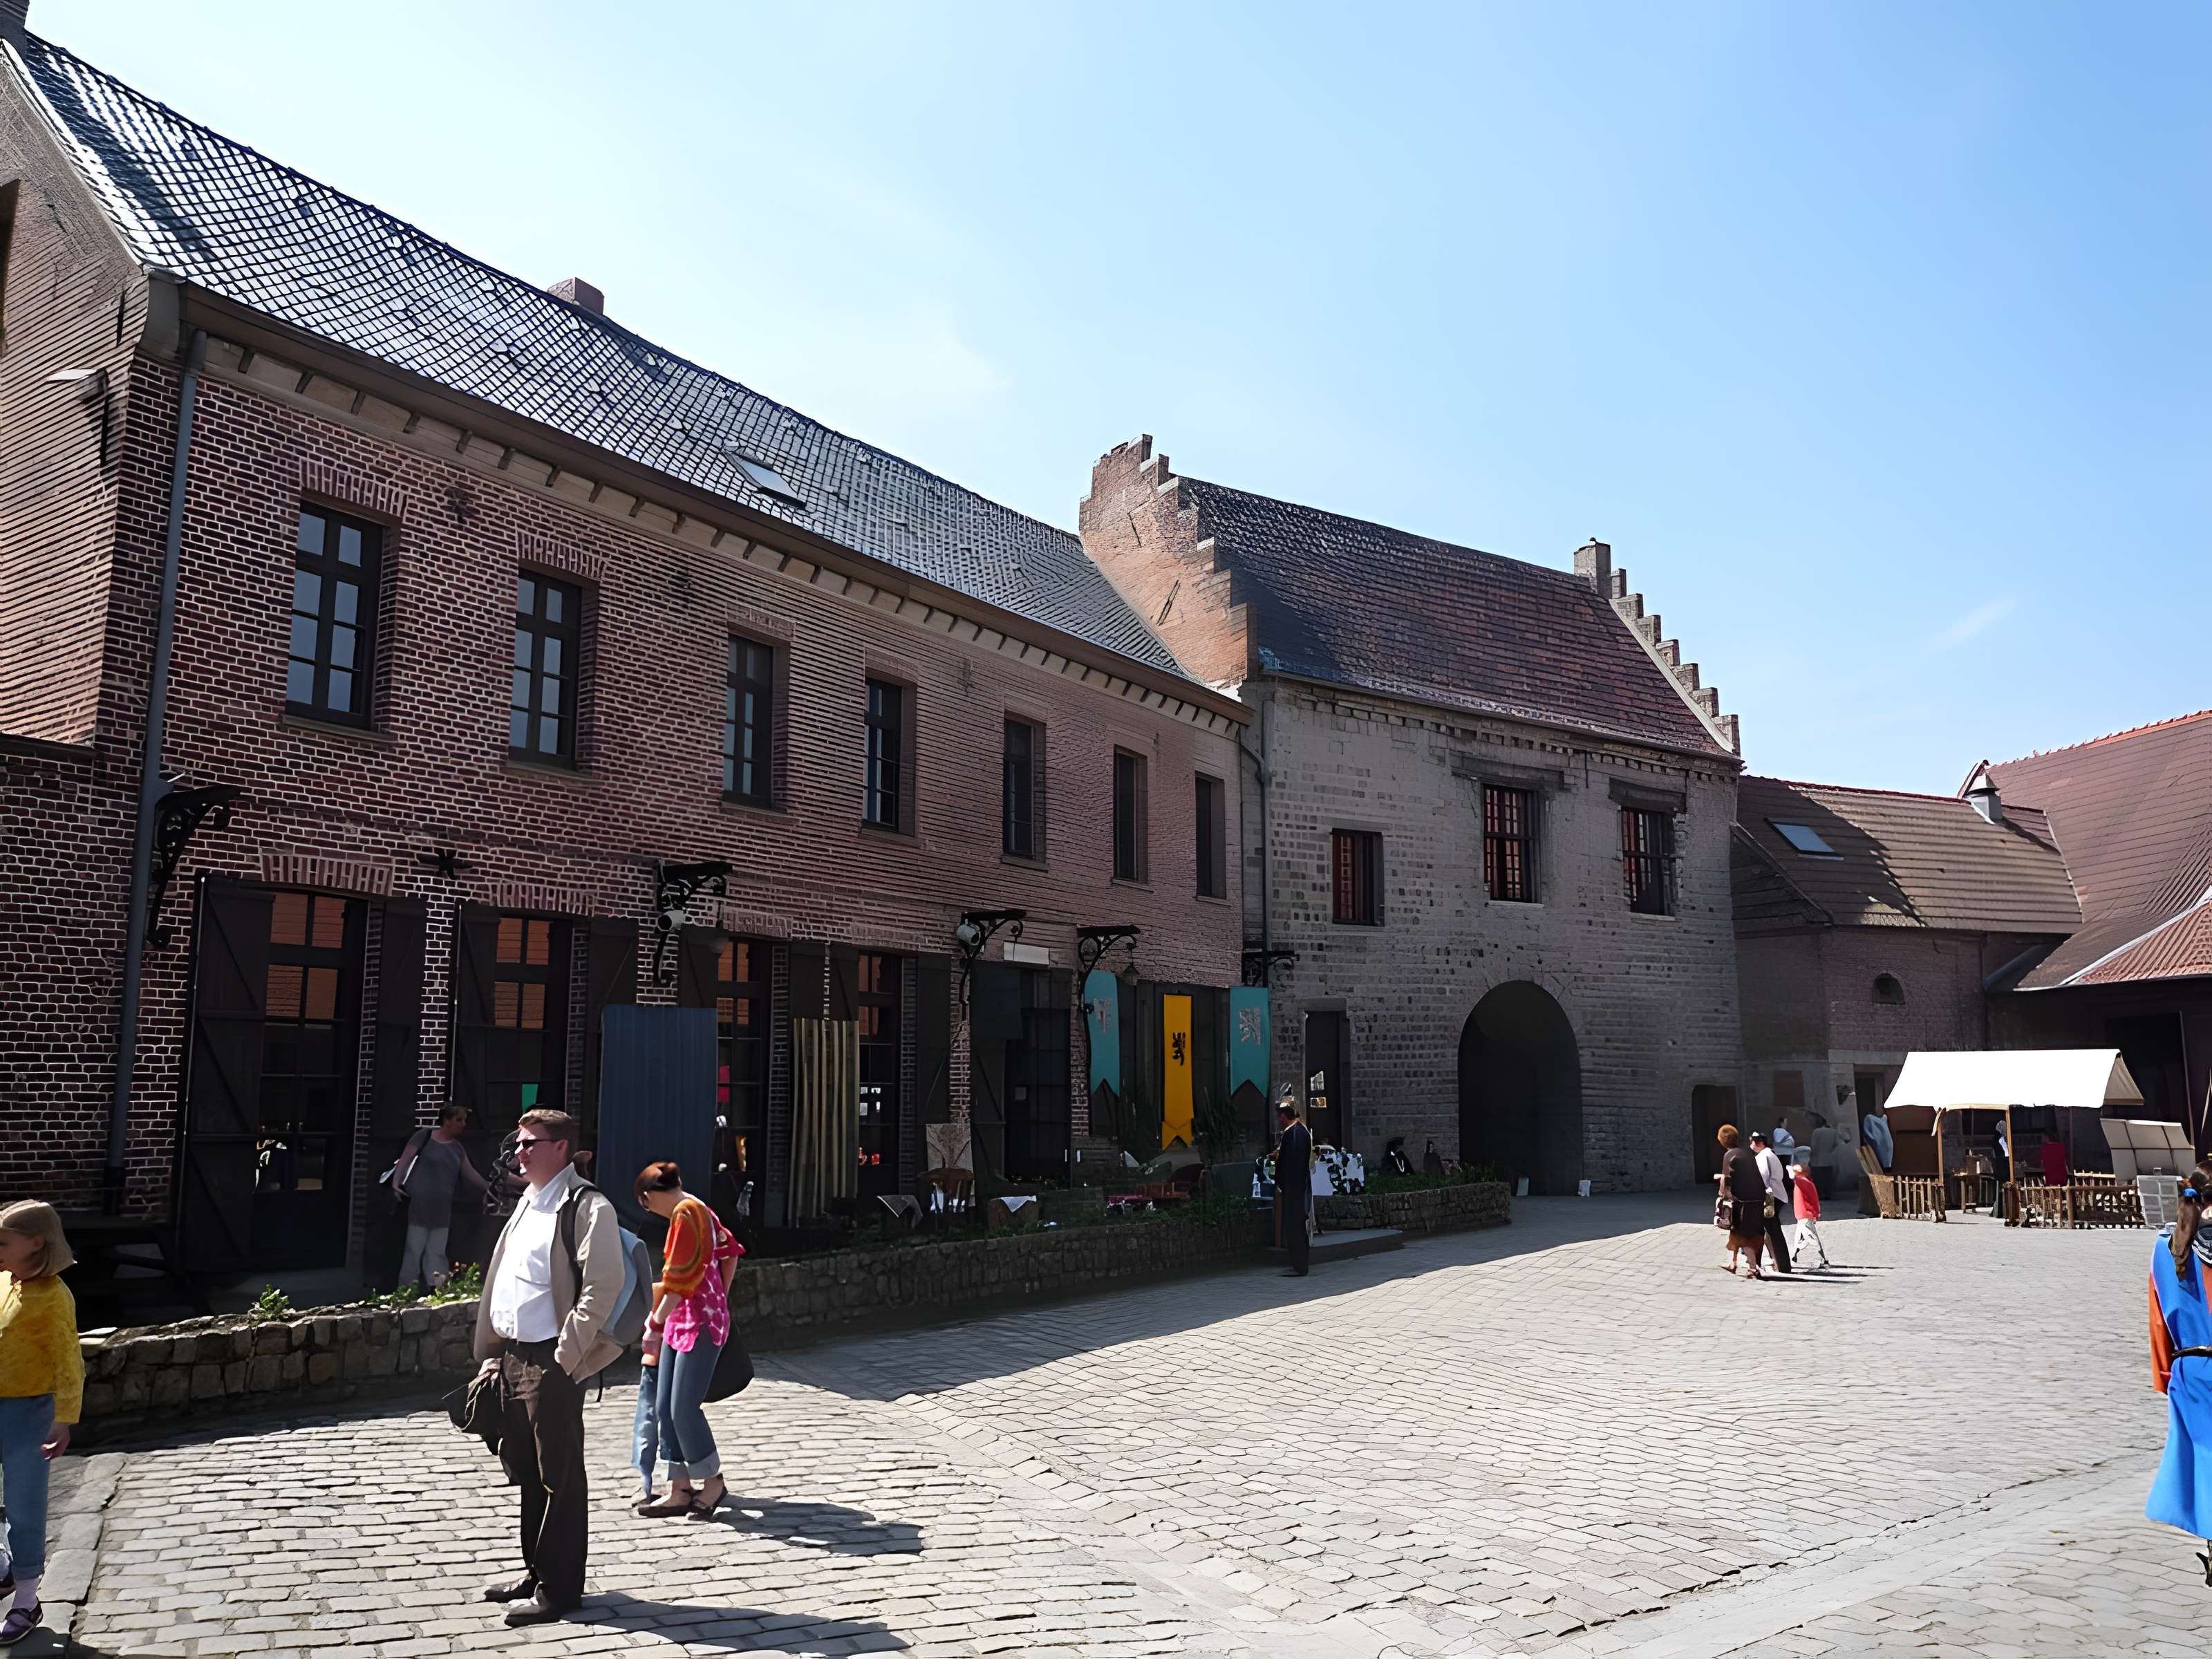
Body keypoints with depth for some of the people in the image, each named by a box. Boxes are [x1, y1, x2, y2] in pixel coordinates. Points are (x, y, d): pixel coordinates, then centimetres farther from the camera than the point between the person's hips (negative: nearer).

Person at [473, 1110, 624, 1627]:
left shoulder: (587, 1207, -13)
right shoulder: (528, 1203, 15)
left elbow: (602, 1288, -19)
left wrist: (564, 1359, -19)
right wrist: (493, 1352, 14)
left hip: (552, 1362, -9)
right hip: (514, 1356, 9)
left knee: (559, 1477, 1)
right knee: (525, 1471, 17)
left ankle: (559, 1586, 12)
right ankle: (536, 1572, 30)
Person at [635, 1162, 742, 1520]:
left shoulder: (685, 1213, -15)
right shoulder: (696, 1210, 14)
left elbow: (679, 1282, -19)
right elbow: (731, 1252, 25)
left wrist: (655, 1322, -13)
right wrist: (721, 1296, 24)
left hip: (700, 1322, -10)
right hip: (681, 1322, 10)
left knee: (684, 1409, -5)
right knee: (665, 1408, 8)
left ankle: (713, 1482, 10)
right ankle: (680, 1490, 13)